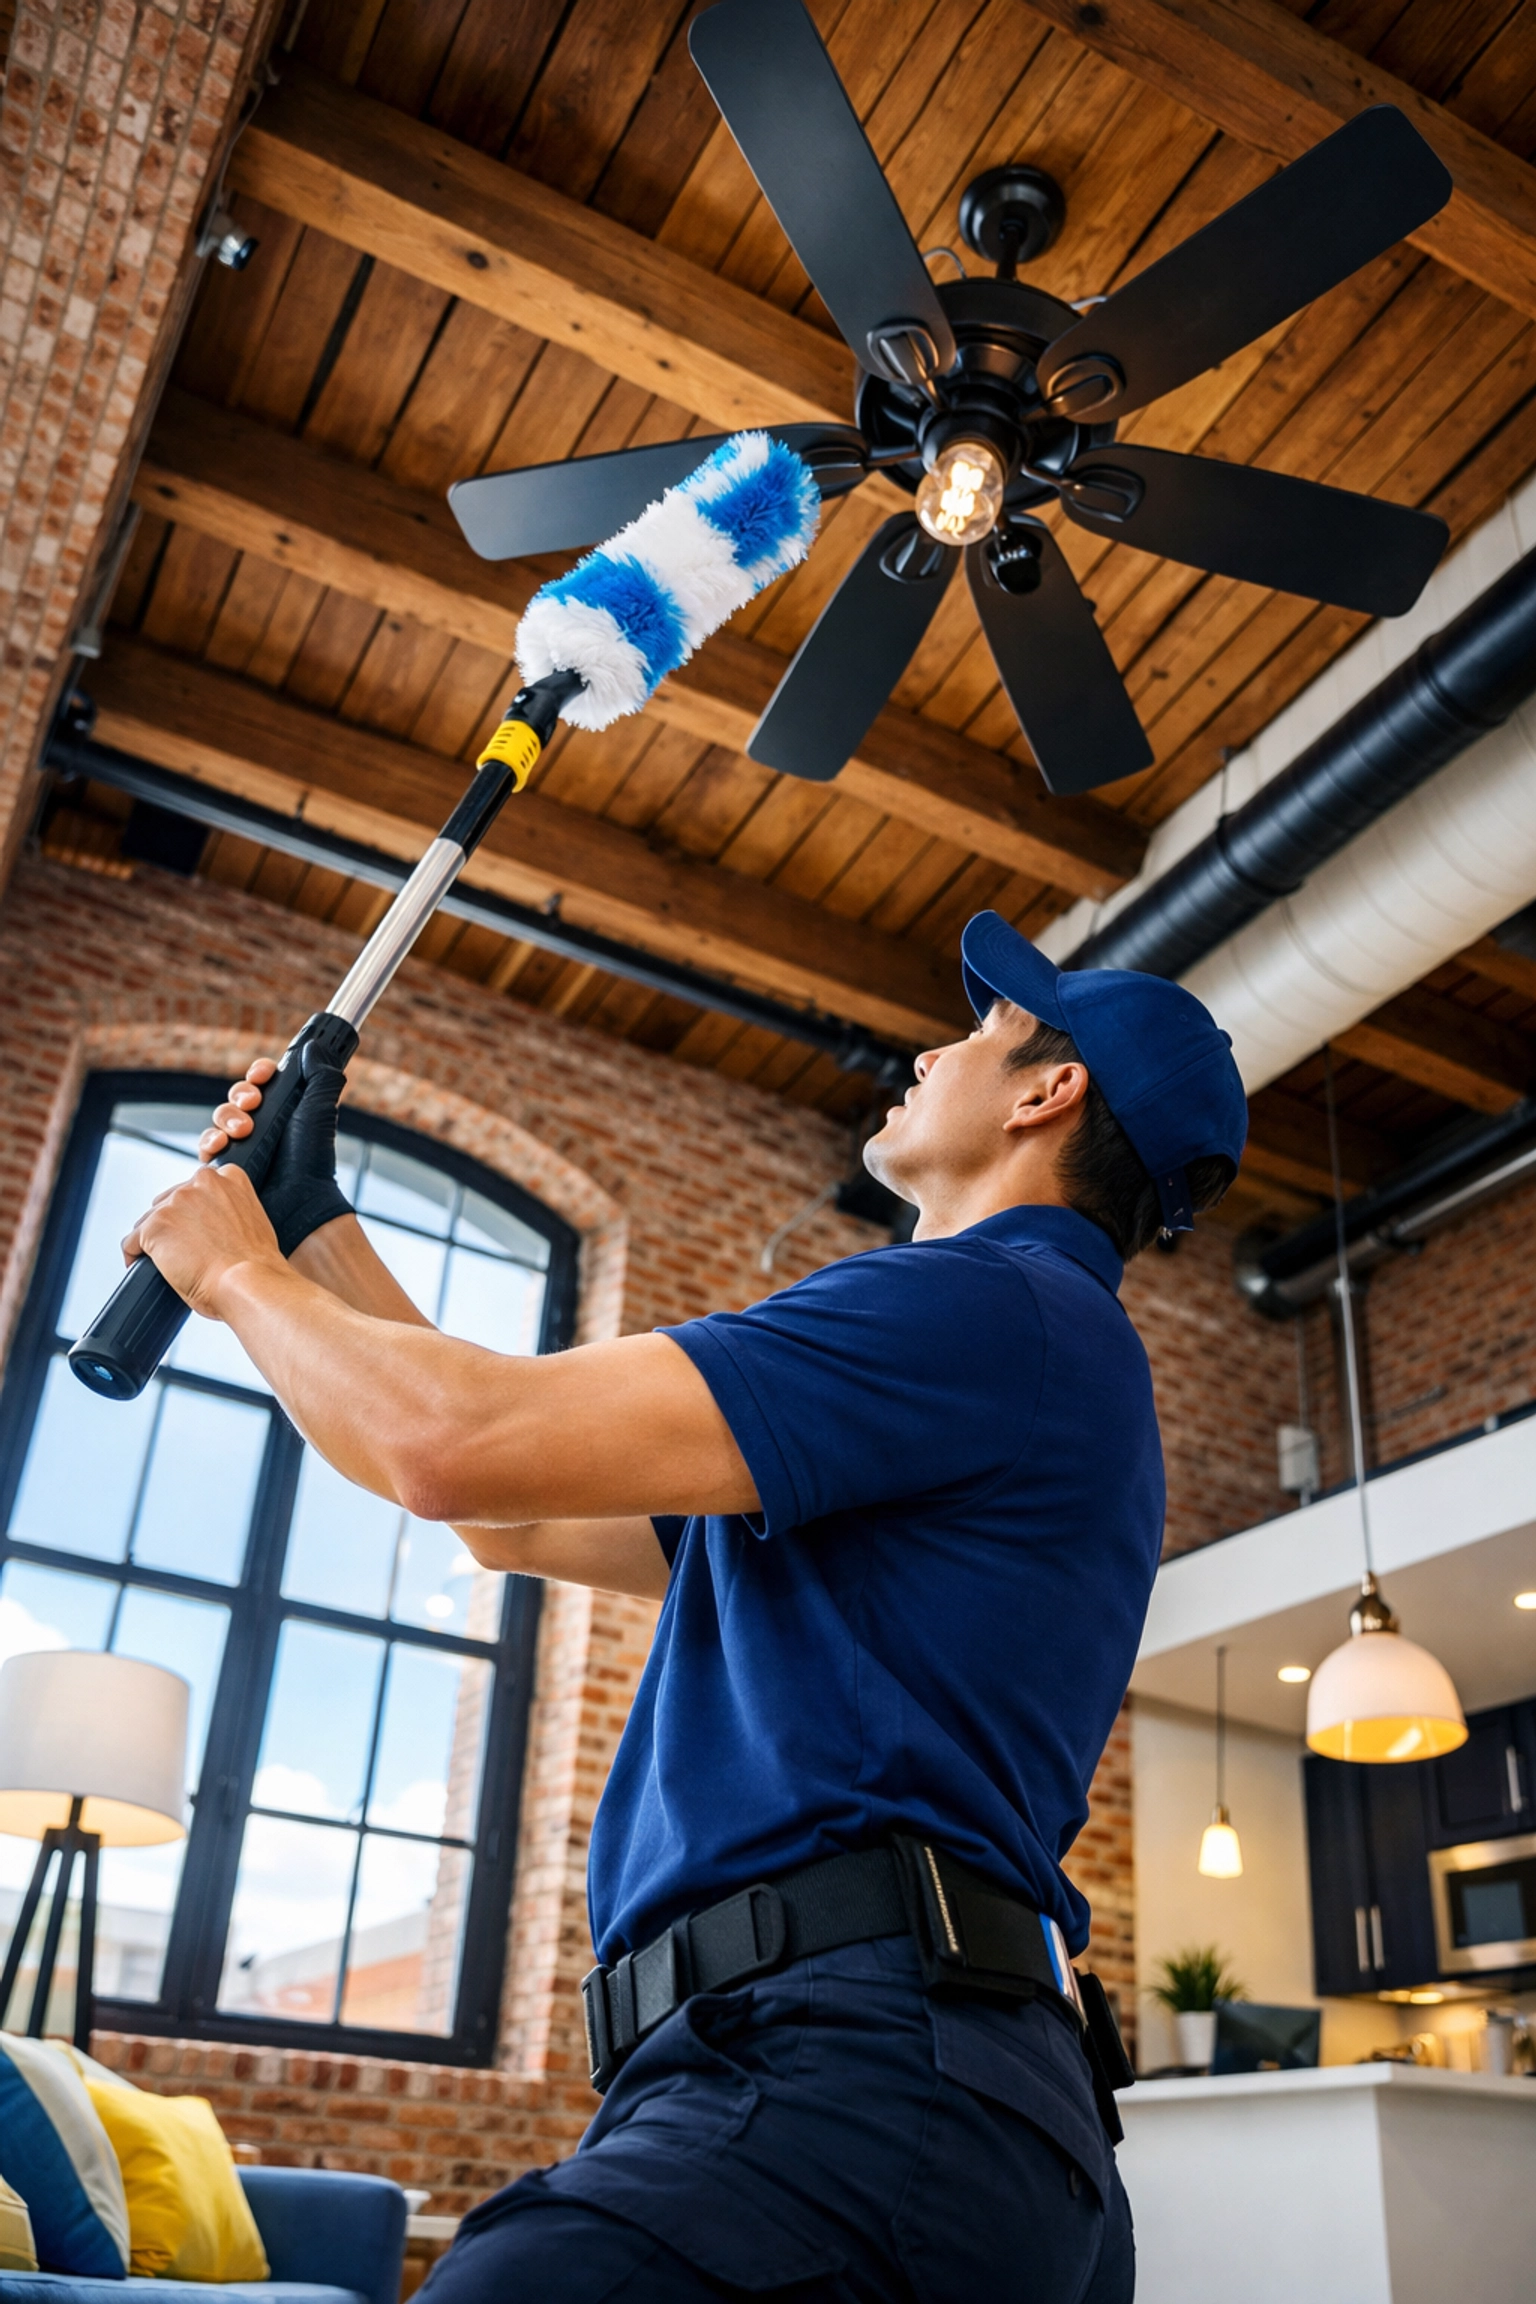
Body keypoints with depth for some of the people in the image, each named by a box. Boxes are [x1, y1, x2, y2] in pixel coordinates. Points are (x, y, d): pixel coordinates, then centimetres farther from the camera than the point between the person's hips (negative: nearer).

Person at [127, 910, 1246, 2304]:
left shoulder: (1007, 1305, -7)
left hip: (849, 2072, -10)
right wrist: (312, 1231, 27)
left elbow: (460, 1446, -14)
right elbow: (526, 1522, 26)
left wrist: (240, 1273, 7)